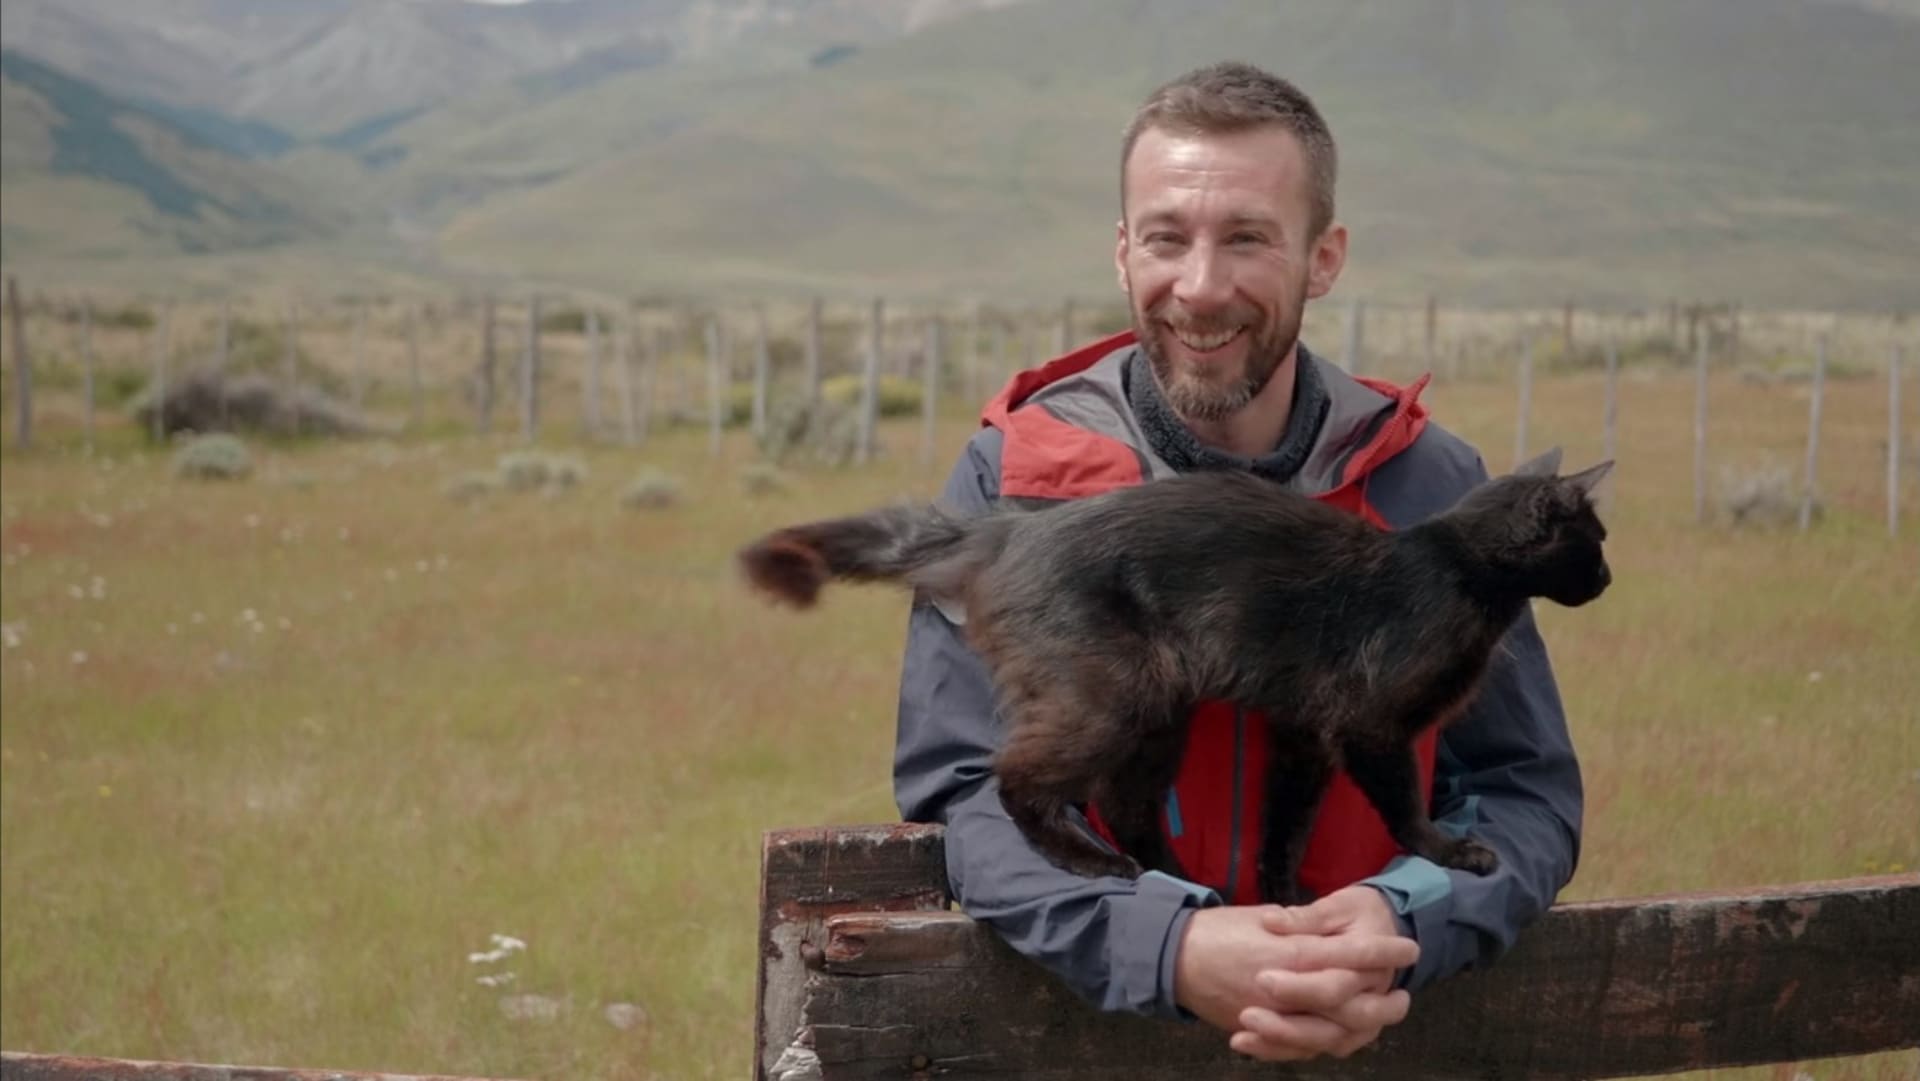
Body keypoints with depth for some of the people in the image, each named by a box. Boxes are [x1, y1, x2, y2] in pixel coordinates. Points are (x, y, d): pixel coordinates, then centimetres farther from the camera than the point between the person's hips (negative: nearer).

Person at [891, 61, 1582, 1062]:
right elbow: (965, 793, -7)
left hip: (1370, 1030, 1)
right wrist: (1169, 950, -23)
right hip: (1084, 1026, -1)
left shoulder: (1430, 486, 2)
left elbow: (1523, 794, 4)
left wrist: (1401, 926, -17)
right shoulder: (1014, 481, -3)